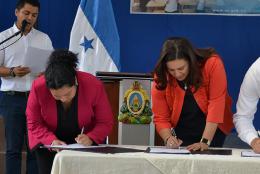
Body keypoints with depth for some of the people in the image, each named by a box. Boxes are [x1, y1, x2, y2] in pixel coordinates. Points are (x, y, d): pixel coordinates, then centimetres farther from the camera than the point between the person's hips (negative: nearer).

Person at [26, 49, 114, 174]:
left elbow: (105, 123, -13)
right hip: (49, 144, 0)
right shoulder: (38, 87, -25)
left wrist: (90, 138, -32)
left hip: (85, 143, 0)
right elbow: (34, 124, -12)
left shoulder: (94, 86, -26)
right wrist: (51, 140, -29)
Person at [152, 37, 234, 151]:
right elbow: (161, 118, -10)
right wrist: (168, 138, -30)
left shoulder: (212, 64, -22)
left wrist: (205, 142, -29)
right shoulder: (161, 78, -15)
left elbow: (216, 103, -24)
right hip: (181, 134, 2)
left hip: (212, 130, -1)